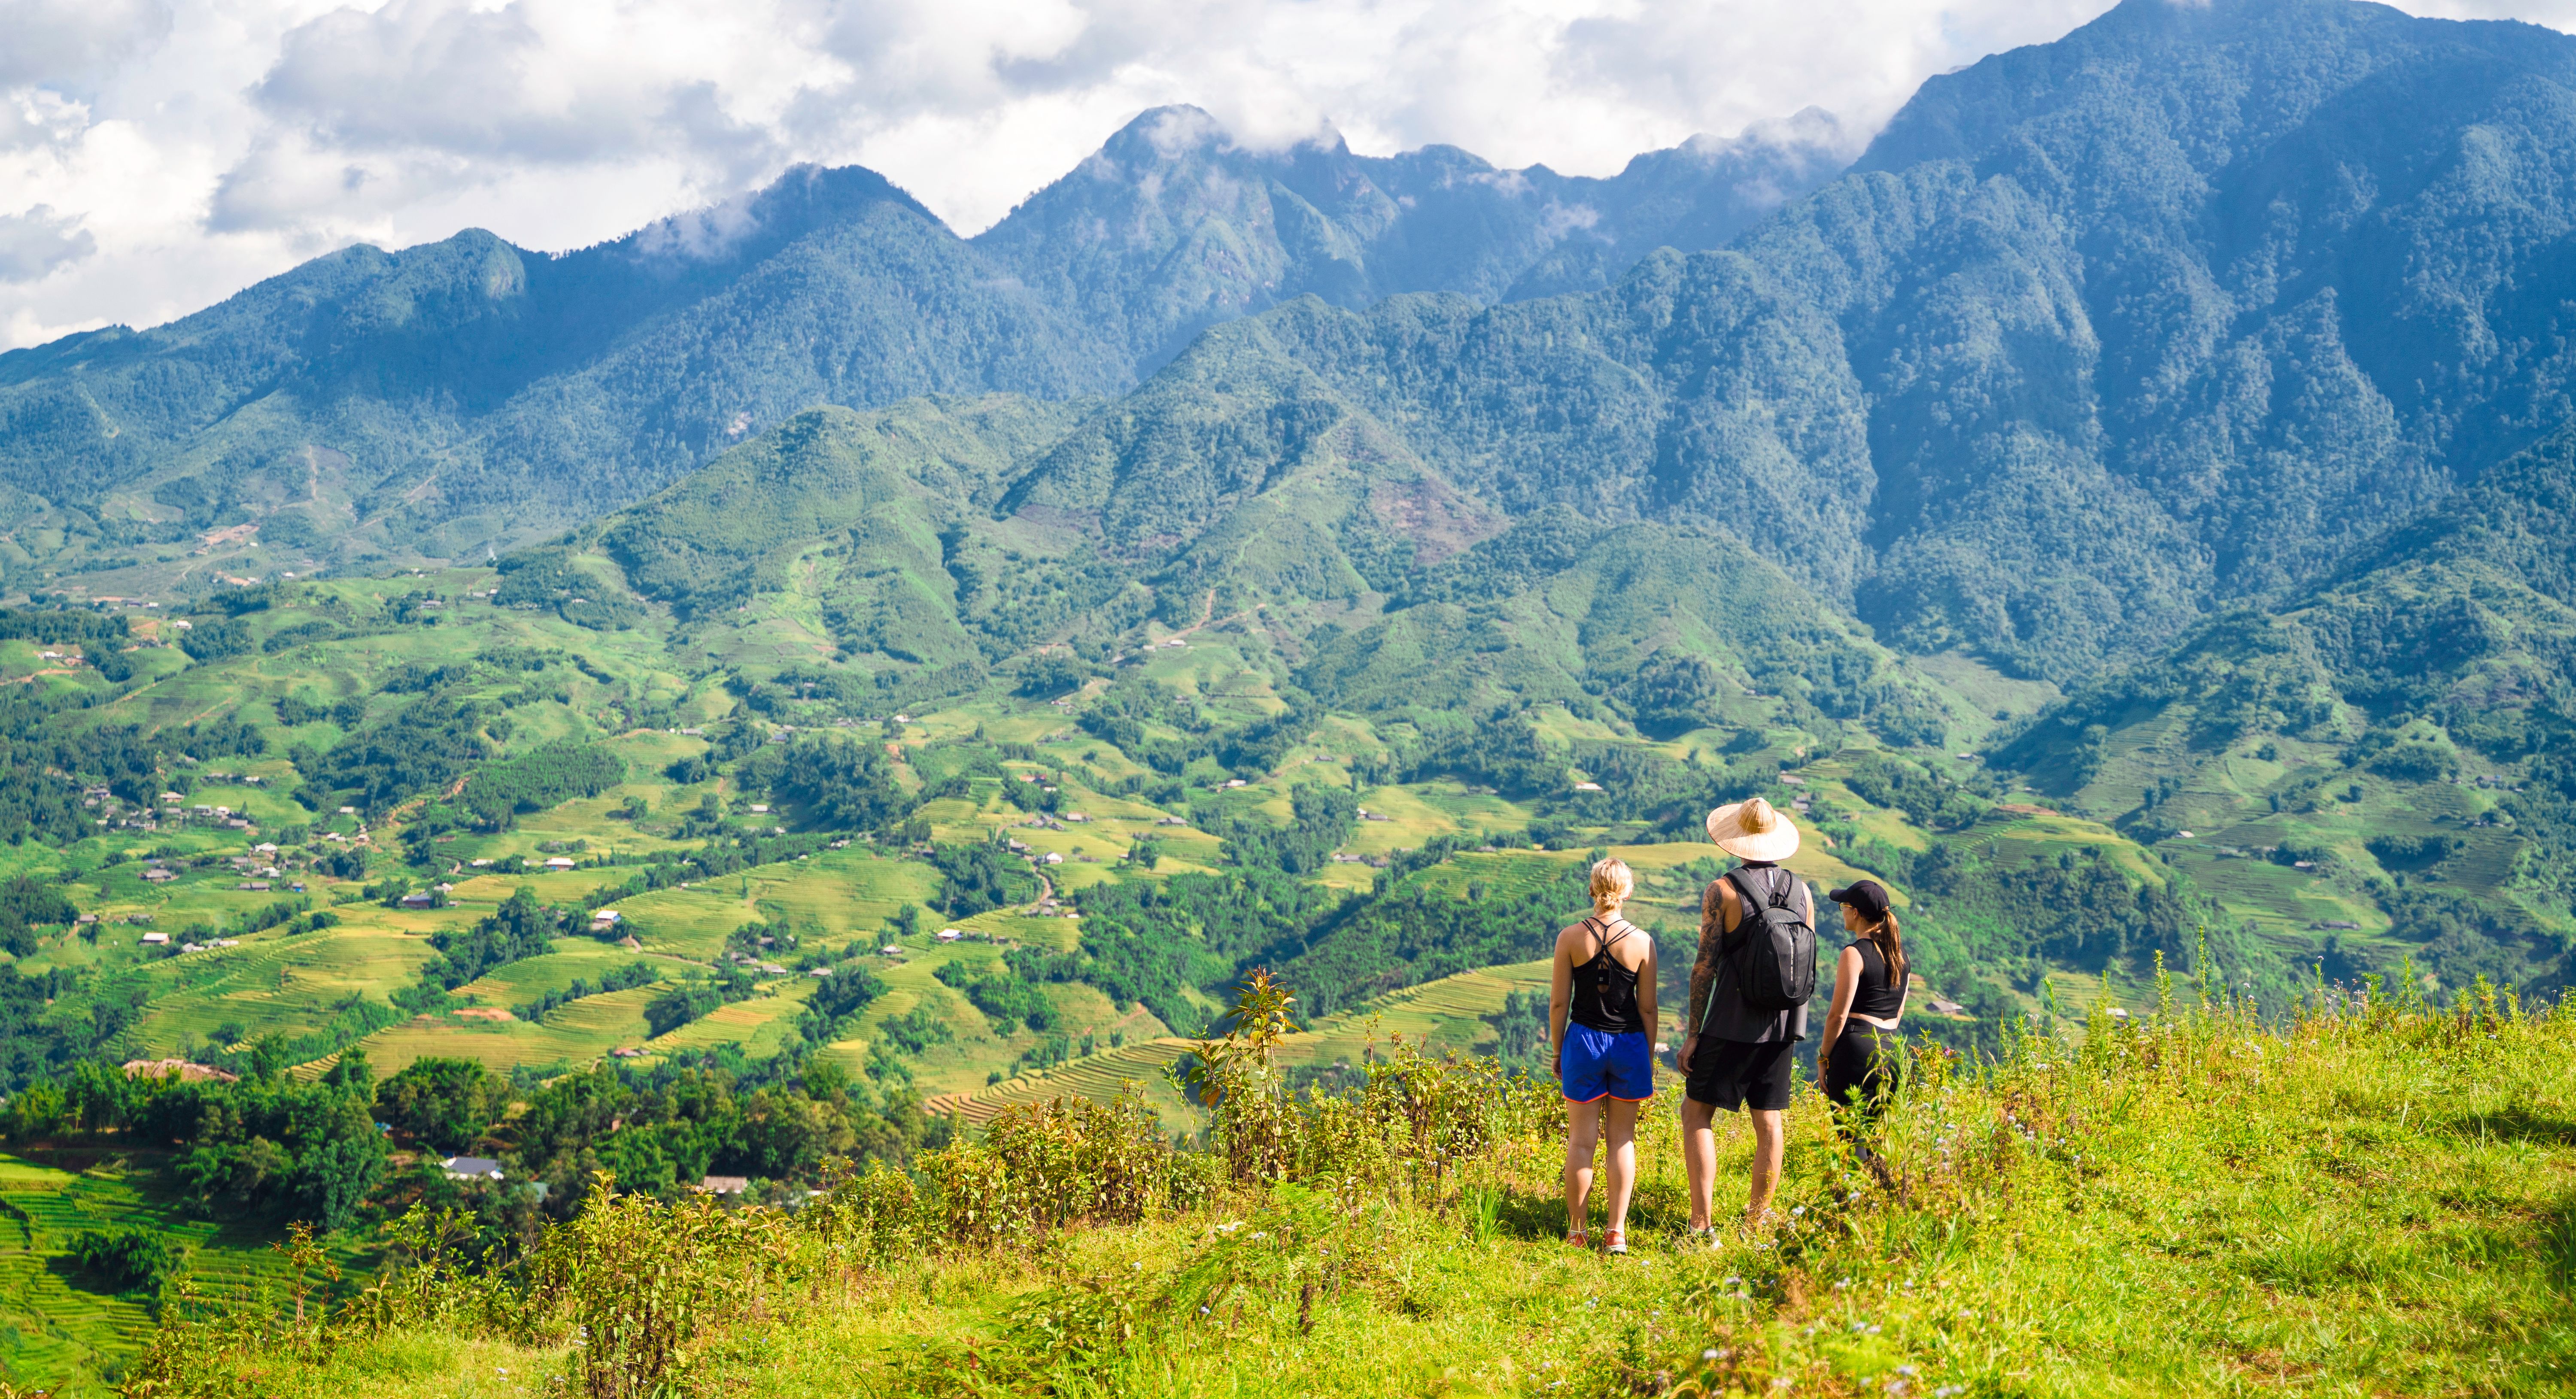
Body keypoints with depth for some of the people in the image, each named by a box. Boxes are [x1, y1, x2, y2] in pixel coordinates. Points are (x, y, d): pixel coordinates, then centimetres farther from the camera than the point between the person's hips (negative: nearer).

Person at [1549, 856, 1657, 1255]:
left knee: (1581, 1140, 8)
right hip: (1629, 1043, 0)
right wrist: (1649, 1058, 10)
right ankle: (1616, 1234, 7)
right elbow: (1648, 1008, 0)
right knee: (1622, 1140, 8)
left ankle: (1576, 1230, 14)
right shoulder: (1642, 942, -5)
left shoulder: (1571, 938, -7)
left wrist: (1557, 1051, 9)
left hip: (1583, 1041, 0)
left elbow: (1558, 1003, -3)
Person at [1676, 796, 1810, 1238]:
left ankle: (1701, 1223, -5)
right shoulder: (1802, 891, 3)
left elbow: (1706, 965, -13)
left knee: (1697, 1113, 5)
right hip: (1783, 1024, 5)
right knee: (1768, 1121, 11)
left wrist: (1693, 1035, -8)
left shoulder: (1722, 890, -11)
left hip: (1730, 1023, -4)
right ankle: (1756, 1222, 17)